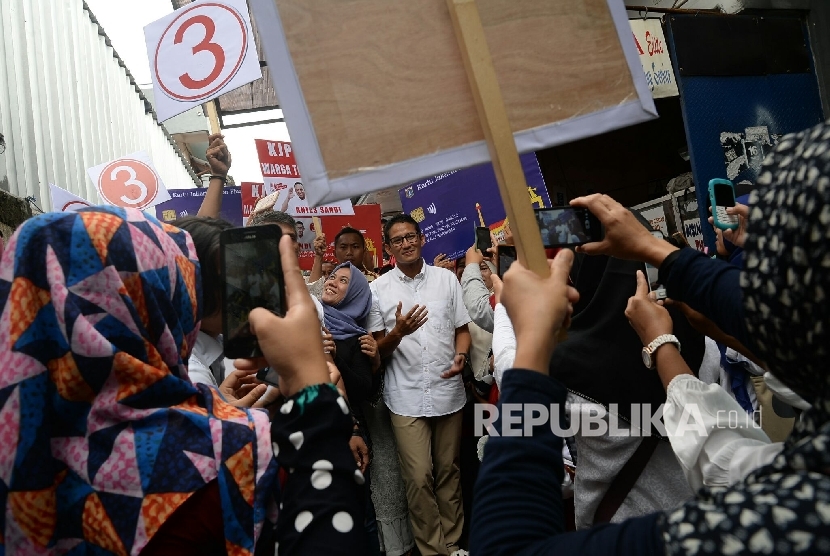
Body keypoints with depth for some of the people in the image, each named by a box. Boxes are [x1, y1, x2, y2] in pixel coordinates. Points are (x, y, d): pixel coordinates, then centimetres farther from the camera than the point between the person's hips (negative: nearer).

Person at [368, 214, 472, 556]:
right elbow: (378, 348, 1)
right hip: (406, 397, -2)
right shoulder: (378, 289, -1)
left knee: (448, 472, 15)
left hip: (448, 391, 2)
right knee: (419, 478, 2)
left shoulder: (447, 278, 4)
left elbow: (462, 329, 9)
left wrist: (460, 355, -12)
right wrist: (398, 332, -20)